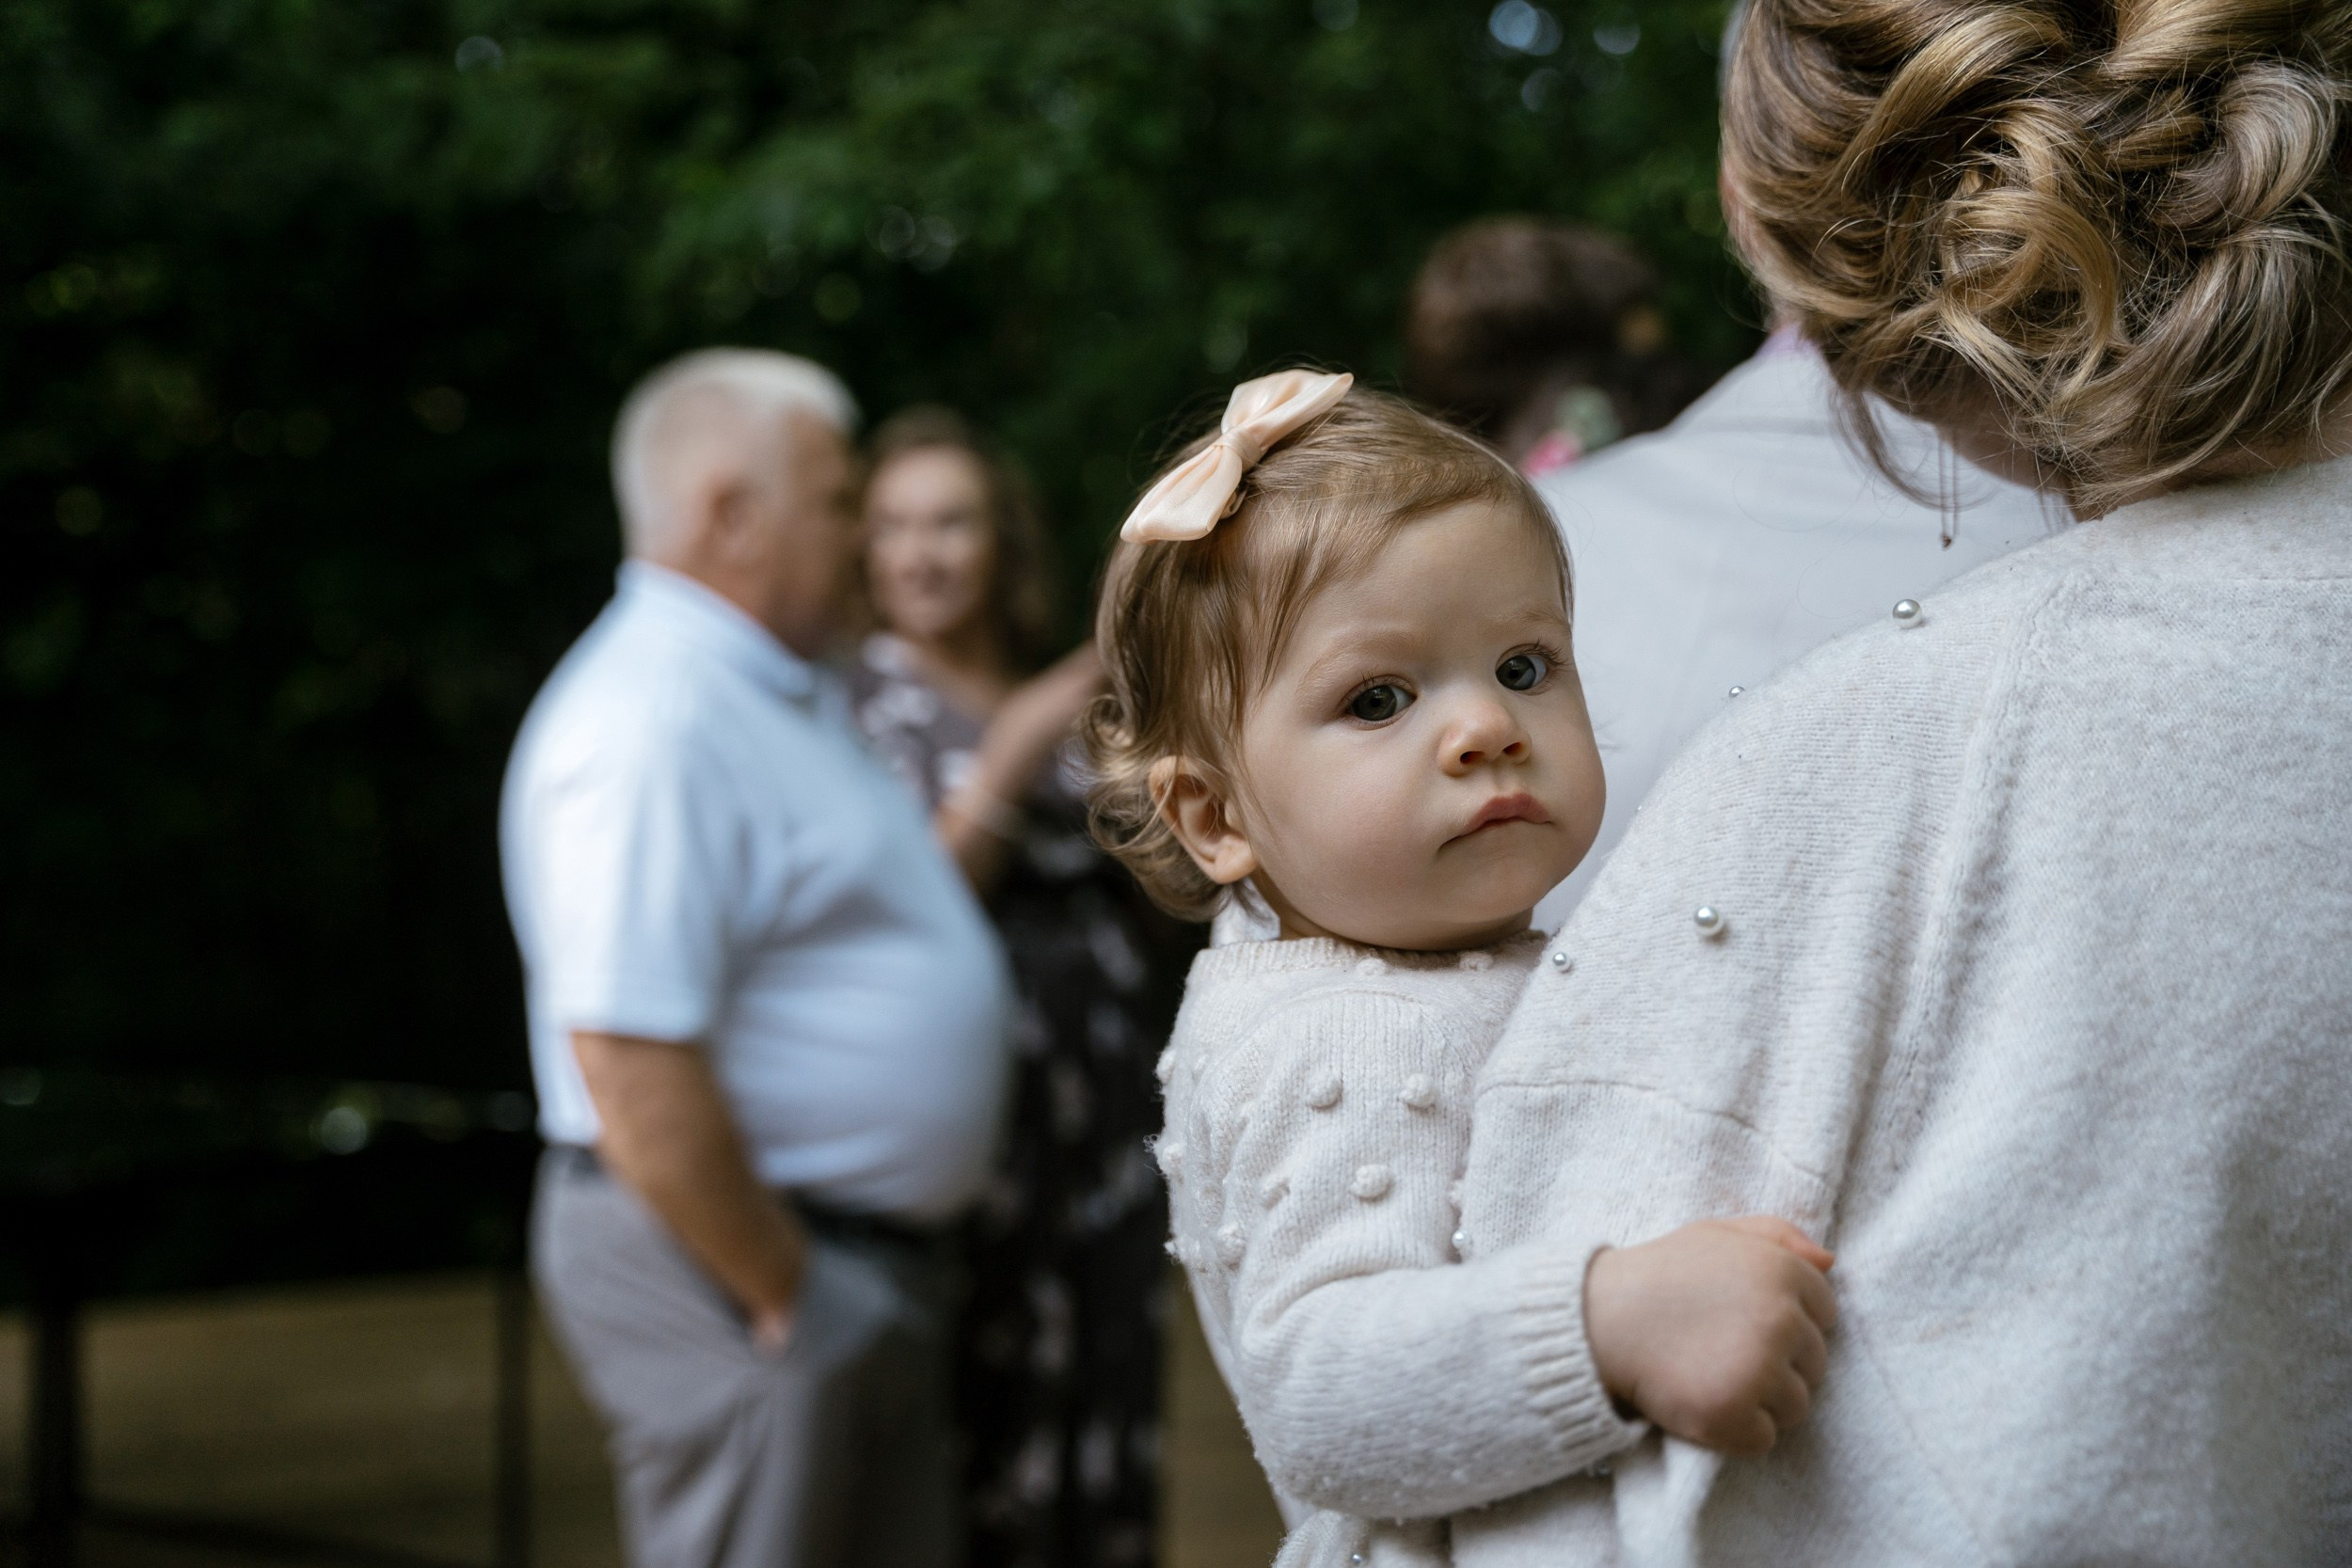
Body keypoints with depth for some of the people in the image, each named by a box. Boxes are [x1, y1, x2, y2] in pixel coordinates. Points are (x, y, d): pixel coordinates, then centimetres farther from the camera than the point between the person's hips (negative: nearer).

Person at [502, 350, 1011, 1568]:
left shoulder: (780, 694, 14)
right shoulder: (655, 719, -20)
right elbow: (632, 1067, -26)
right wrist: (781, 1296, -20)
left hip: (872, 1269, 10)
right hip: (730, 1253, -10)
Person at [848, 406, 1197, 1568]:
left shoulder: (1064, 700, 15)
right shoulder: (862, 701, -2)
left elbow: (1162, 910, 18)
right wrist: (1005, 770, -19)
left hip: (1113, 1121, 6)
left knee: (1113, 1459, 7)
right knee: (995, 1461, -9)